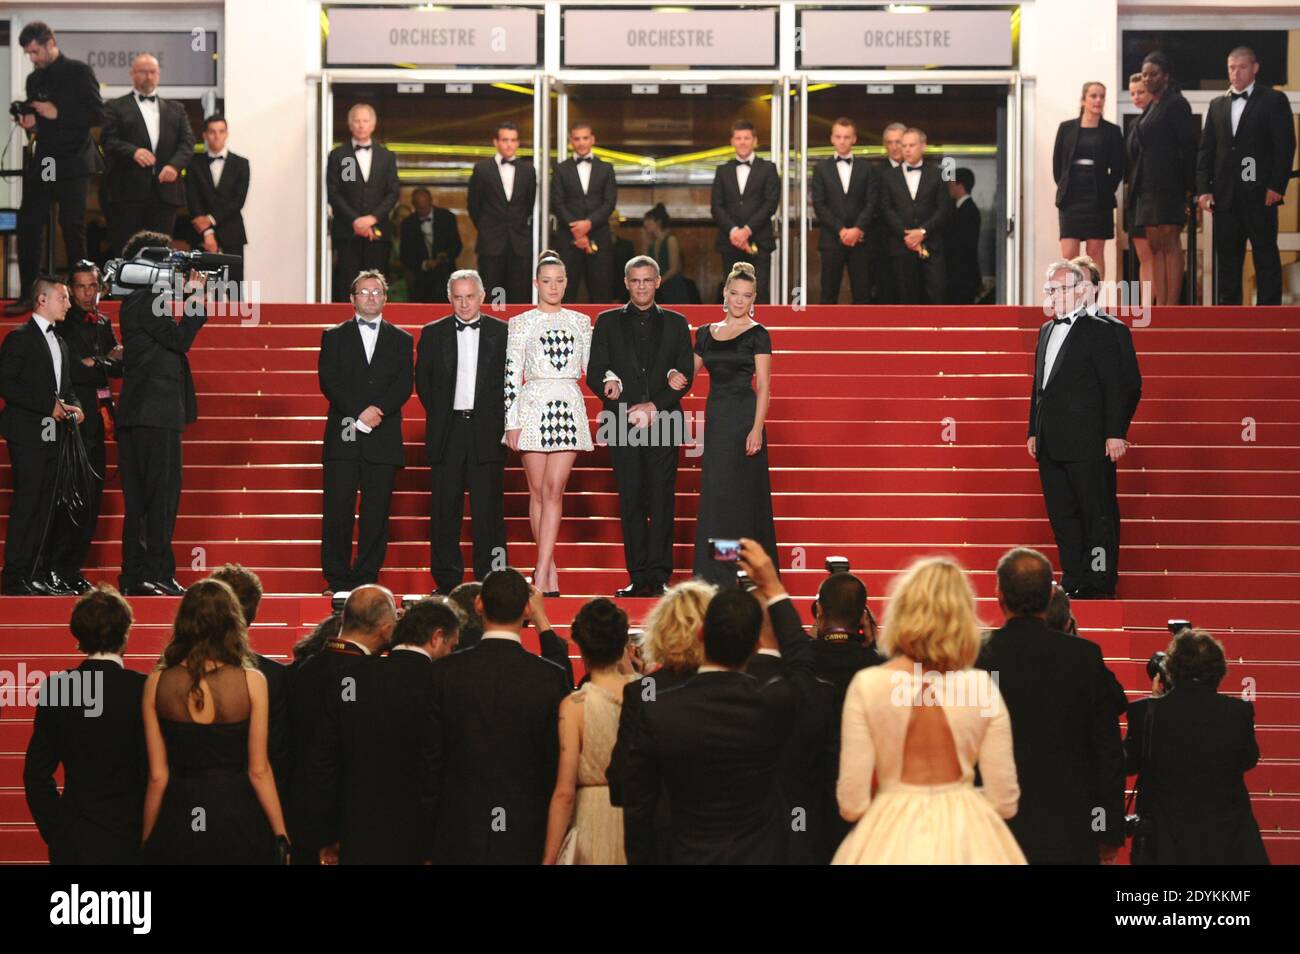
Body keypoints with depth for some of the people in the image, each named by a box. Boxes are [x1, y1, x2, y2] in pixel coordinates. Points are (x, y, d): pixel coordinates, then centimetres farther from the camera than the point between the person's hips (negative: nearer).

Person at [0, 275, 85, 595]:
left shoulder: (59, 342, 20)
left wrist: (72, 405, 5)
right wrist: (49, 406, -16)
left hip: (54, 435, 8)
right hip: (28, 434, -8)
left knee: (48, 506, 6)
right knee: (26, 504, -10)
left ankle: (41, 573, 10)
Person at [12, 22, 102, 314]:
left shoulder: (78, 72, -4)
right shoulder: (34, 79, 15)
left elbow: (97, 114, -9)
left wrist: (58, 114, -16)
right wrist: (30, 123, 0)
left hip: (73, 163, -6)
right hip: (41, 163, 6)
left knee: (73, 228, -3)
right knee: (27, 226, -1)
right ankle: (26, 294, 4)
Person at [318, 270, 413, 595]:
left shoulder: (401, 340, 15)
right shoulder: (334, 337, 12)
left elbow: (404, 385, 3)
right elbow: (328, 381, 0)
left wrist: (379, 410, -15)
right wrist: (359, 413, -12)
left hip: (383, 436, 1)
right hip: (343, 436, -1)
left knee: (377, 513, -1)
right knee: (337, 510, -4)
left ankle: (366, 578, 3)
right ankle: (337, 578, 0)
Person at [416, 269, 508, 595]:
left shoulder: (501, 332, 6)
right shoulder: (433, 333, 8)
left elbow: (510, 379, 7)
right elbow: (422, 381, 10)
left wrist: (498, 417, -1)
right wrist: (438, 415, 4)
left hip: (486, 430, -1)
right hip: (447, 431, 1)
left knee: (488, 508, -2)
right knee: (445, 509, 3)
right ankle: (447, 580, 8)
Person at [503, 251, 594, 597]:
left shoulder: (581, 322, 11)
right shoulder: (521, 323, 4)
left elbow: (591, 367, 16)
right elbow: (512, 374, 1)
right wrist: (512, 421, -4)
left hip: (569, 407, 1)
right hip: (533, 408, -1)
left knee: (554, 490, -7)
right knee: (539, 491, 2)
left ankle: (542, 572, -11)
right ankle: (550, 571, 10)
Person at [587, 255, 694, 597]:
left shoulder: (676, 323, 11)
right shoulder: (607, 322, 10)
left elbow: (686, 376, 5)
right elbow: (594, 375, 5)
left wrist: (655, 406, -8)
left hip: (663, 423, 0)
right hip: (623, 424, 0)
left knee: (662, 501, -3)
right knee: (631, 502, 0)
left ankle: (659, 576, -2)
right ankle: (638, 577, 2)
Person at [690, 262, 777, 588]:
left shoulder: (757, 335, -3)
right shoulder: (706, 333, 13)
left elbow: (763, 386, -7)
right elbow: (691, 373, 21)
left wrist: (757, 429, -16)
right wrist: (675, 376, -1)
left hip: (744, 417, -5)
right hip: (715, 416, 5)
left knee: (740, 493, -4)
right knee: (714, 493, 5)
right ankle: (715, 573, 9)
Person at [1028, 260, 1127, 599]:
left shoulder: (1099, 331, -5)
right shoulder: (1046, 330, 17)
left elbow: (1115, 386, -9)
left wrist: (1116, 433, -14)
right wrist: (1033, 431, 15)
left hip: (1086, 443, -8)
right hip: (1050, 444, 8)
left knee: (1096, 514, -2)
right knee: (1062, 516, 9)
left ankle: (1099, 583, 1)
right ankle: (1073, 582, 15)